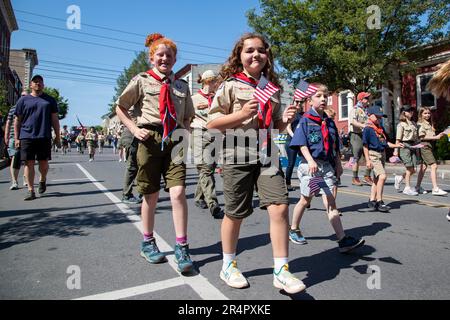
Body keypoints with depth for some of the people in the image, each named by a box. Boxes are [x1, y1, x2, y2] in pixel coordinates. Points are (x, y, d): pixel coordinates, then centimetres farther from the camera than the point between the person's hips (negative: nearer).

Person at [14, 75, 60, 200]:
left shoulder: (50, 100, 12)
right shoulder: (23, 100, 10)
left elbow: (55, 120, 11)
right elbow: (17, 121, 10)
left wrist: (57, 136, 6)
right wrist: (16, 138, 3)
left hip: (44, 137, 0)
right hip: (26, 137, 0)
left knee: (43, 163, 2)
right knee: (29, 163, -1)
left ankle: (42, 180, 32)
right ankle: (31, 190, 5)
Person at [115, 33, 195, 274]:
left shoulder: (182, 86, 15)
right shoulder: (141, 80, 7)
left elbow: (188, 116, 24)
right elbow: (120, 107, 12)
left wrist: (185, 129, 5)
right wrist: (134, 129, -1)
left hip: (175, 140, 2)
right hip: (150, 139, -1)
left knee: (178, 192, -12)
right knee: (151, 195, 8)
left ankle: (181, 247, 0)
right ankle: (148, 242, 28)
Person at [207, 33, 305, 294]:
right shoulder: (231, 85, 0)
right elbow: (211, 123, -5)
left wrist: (286, 120, 0)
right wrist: (242, 114, -17)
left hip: (267, 155, 4)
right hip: (238, 156, -4)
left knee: (280, 207, -8)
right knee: (235, 213, 6)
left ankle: (282, 271, 8)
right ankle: (228, 266, 29)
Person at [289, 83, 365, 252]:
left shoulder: (330, 122, 15)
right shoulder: (305, 120, -3)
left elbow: (335, 146, 20)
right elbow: (302, 144, -12)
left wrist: (338, 164, 17)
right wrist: (310, 161, -24)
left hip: (327, 165, 5)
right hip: (310, 165, -4)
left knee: (330, 201, 0)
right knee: (305, 199, 8)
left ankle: (343, 240, -2)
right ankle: (294, 230, 28)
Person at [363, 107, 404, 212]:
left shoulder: (381, 128, 14)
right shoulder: (367, 129, -9)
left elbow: (385, 142, 20)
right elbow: (365, 145, -12)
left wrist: (395, 145, 3)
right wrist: (367, 160, -16)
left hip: (382, 154, 9)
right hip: (373, 154, -9)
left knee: (377, 178, 12)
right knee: (382, 176, -18)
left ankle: (372, 201, 22)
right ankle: (379, 202, -10)